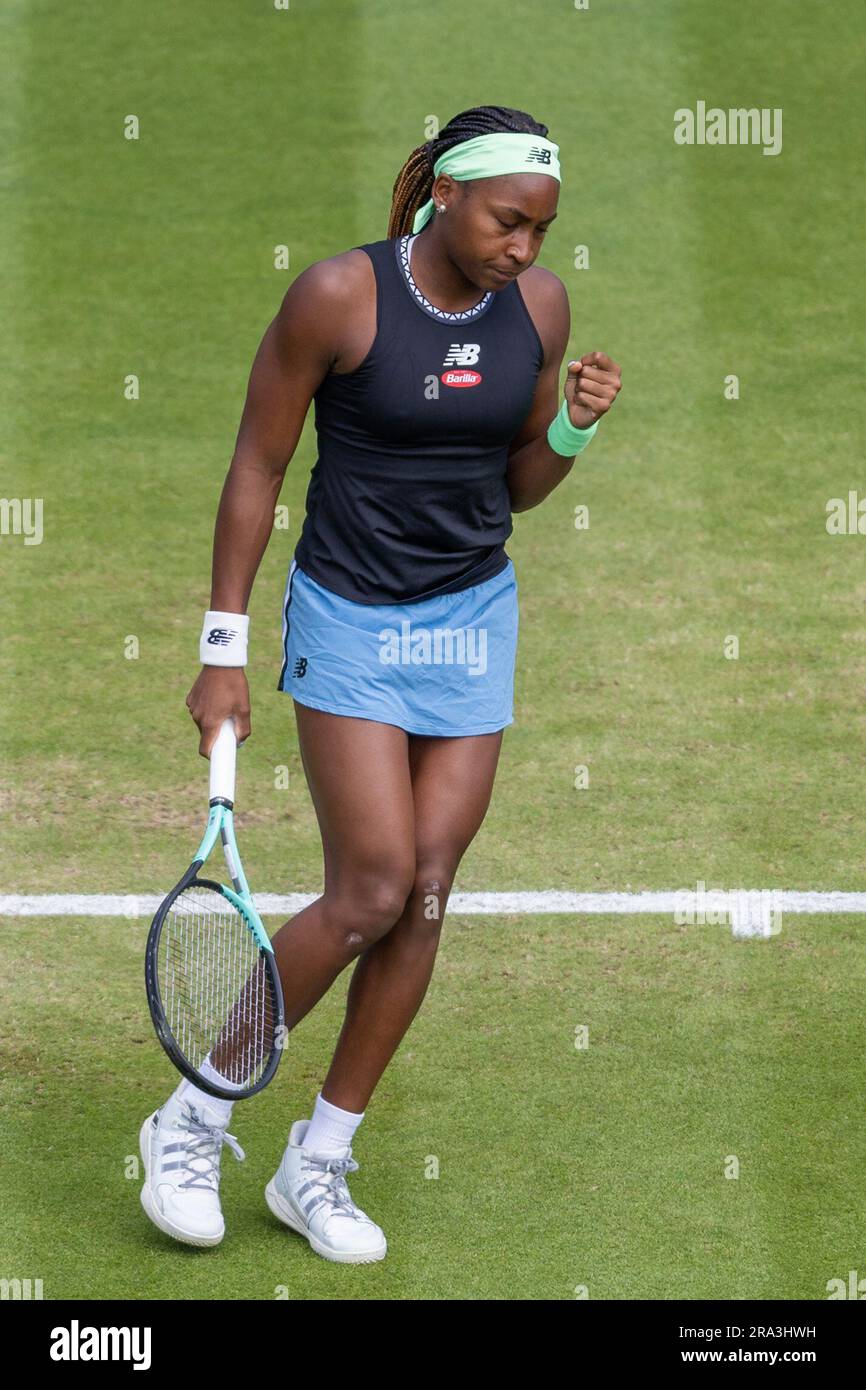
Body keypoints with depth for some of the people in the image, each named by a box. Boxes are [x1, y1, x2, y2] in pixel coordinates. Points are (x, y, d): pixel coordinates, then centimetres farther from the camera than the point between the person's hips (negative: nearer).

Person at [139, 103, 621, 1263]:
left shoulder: (538, 303, -2)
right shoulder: (337, 296, -17)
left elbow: (518, 491, 8)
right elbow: (257, 469, -8)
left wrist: (572, 427, -14)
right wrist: (223, 650, -8)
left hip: (474, 619, 5)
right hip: (350, 618, -5)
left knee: (426, 898, 2)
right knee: (372, 896, -11)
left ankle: (318, 1165, 15)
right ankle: (192, 1123, 8)